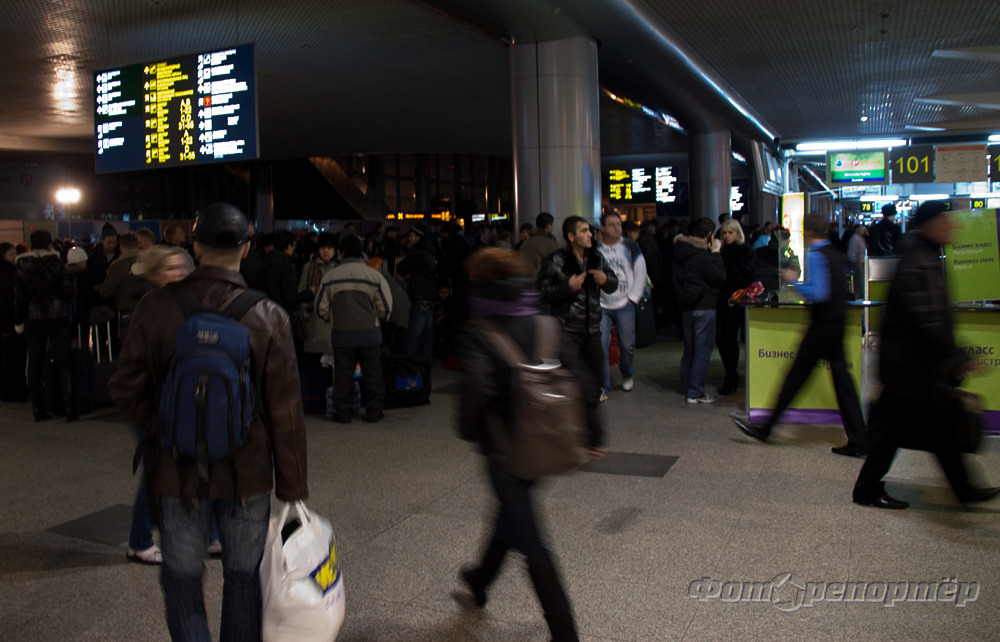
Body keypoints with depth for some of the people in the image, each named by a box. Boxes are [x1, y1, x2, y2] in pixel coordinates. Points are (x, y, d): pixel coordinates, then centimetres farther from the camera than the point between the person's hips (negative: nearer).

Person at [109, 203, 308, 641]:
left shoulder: (155, 307, -9)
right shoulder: (268, 316, -12)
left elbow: (126, 390, -2)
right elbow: (286, 412, -10)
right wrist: (292, 488, -1)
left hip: (177, 472, 1)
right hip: (246, 474, 0)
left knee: (182, 577, 16)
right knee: (243, 577, 17)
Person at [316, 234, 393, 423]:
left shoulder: (330, 276, -5)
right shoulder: (373, 275, -7)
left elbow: (321, 308, 2)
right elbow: (385, 308, -3)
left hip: (341, 334, 0)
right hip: (370, 333, 0)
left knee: (343, 374, 10)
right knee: (372, 374, 11)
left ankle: (343, 413, 16)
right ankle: (374, 412, 16)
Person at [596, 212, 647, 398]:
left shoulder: (630, 247, 3)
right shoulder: (595, 249, 2)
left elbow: (640, 273, 6)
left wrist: (633, 297, 1)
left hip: (624, 305, 1)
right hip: (601, 306, 0)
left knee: (627, 344, 2)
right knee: (600, 346, -8)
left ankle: (627, 375, 33)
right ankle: (603, 387, 3)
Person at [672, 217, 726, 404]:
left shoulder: (680, 250, 6)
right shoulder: (703, 255, -19)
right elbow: (720, 278, -14)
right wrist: (716, 253, -8)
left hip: (686, 305, 8)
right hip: (703, 306, -8)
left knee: (689, 348, 18)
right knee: (702, 350, -2)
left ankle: (686, 387, 27)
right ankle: (695, 392, -1)